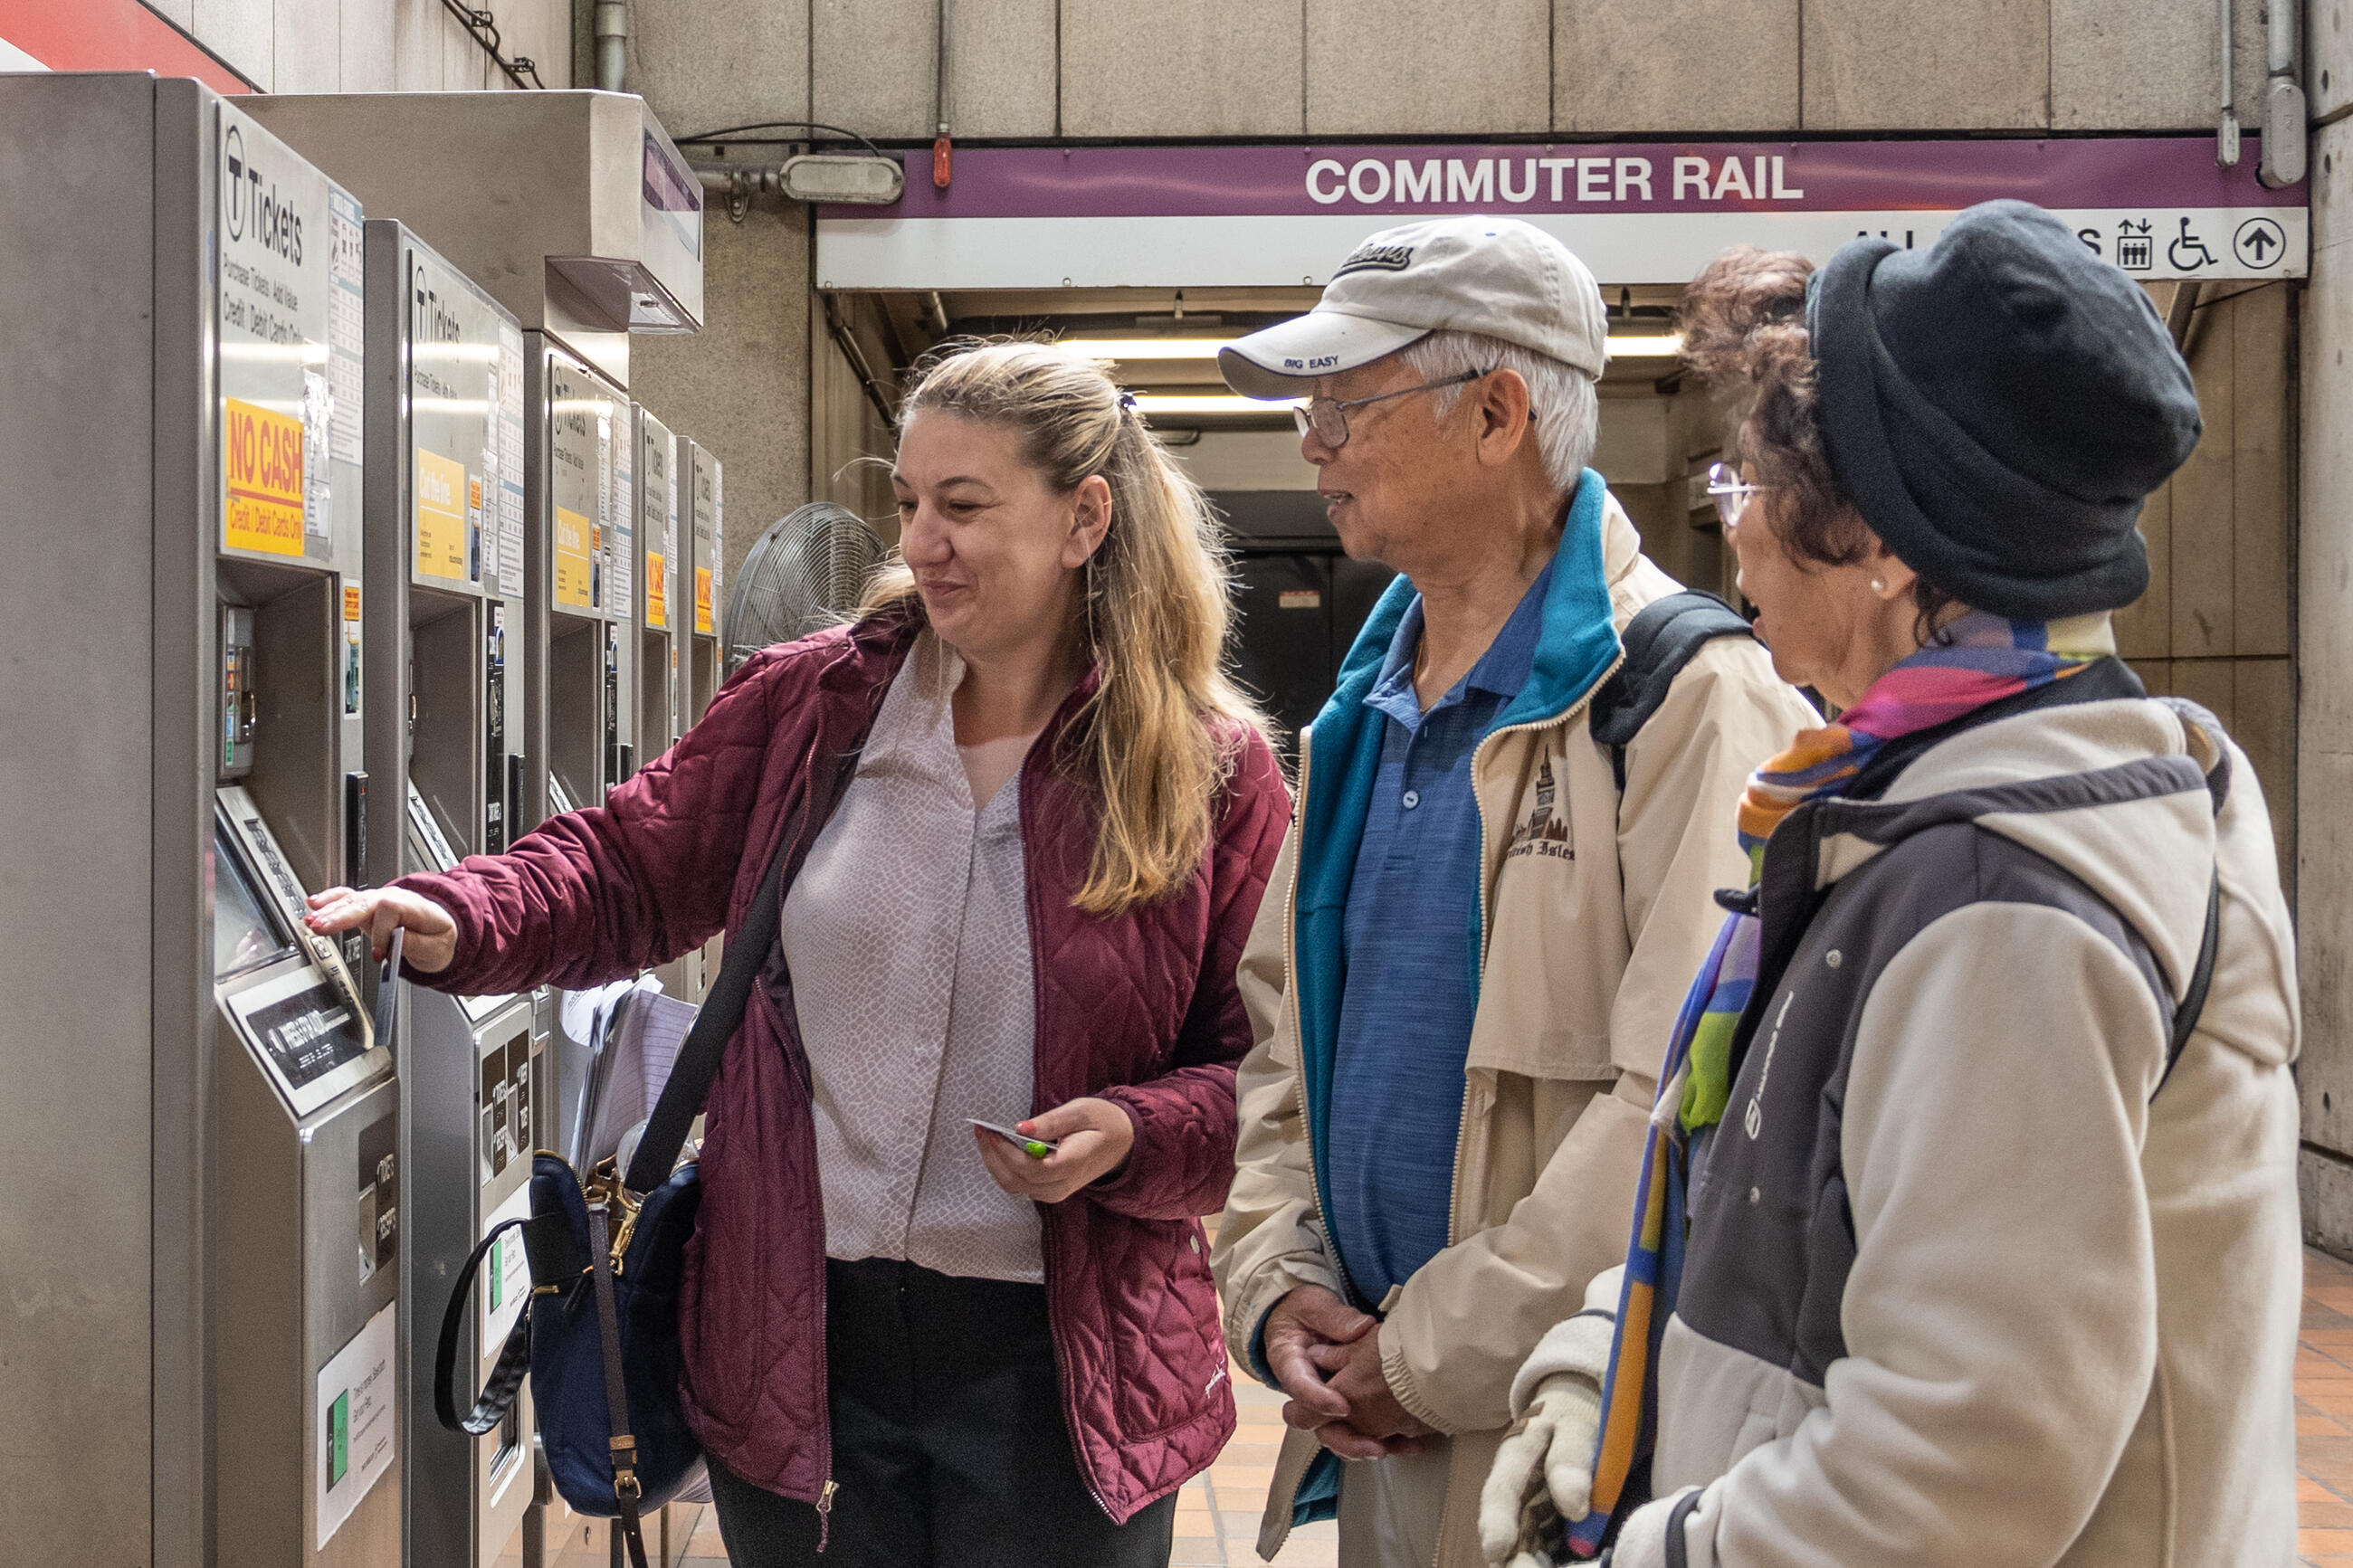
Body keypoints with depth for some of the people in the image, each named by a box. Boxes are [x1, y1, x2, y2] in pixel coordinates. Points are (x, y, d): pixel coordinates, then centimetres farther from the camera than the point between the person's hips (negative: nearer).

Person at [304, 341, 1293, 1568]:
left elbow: (1266, 1069, -2)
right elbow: (633, 864, 8)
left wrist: (1135, 1135, -19)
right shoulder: (810, 701, 1)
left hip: (1055, 1368, -2)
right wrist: (459, 922, -9)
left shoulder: (1211, 771, -5)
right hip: (797, 1339, 2)